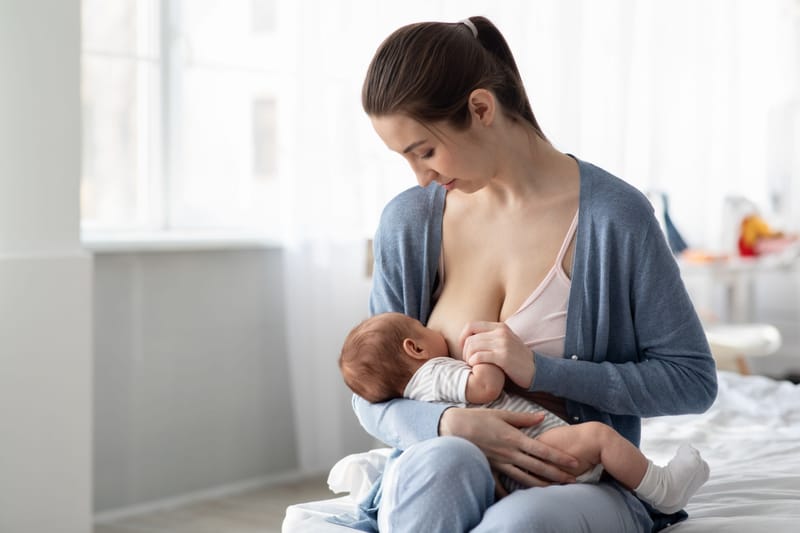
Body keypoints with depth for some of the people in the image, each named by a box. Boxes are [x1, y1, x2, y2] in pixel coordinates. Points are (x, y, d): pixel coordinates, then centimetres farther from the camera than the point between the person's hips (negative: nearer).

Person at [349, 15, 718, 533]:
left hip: (580, 482, -2)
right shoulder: (408, 221, 3)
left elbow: (694, 379, -4)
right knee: (442, 461, -36)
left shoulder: (613, 215, -7)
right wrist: (449, 425, -18)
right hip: (434, 482, 3)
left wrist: (542, 370, -15)